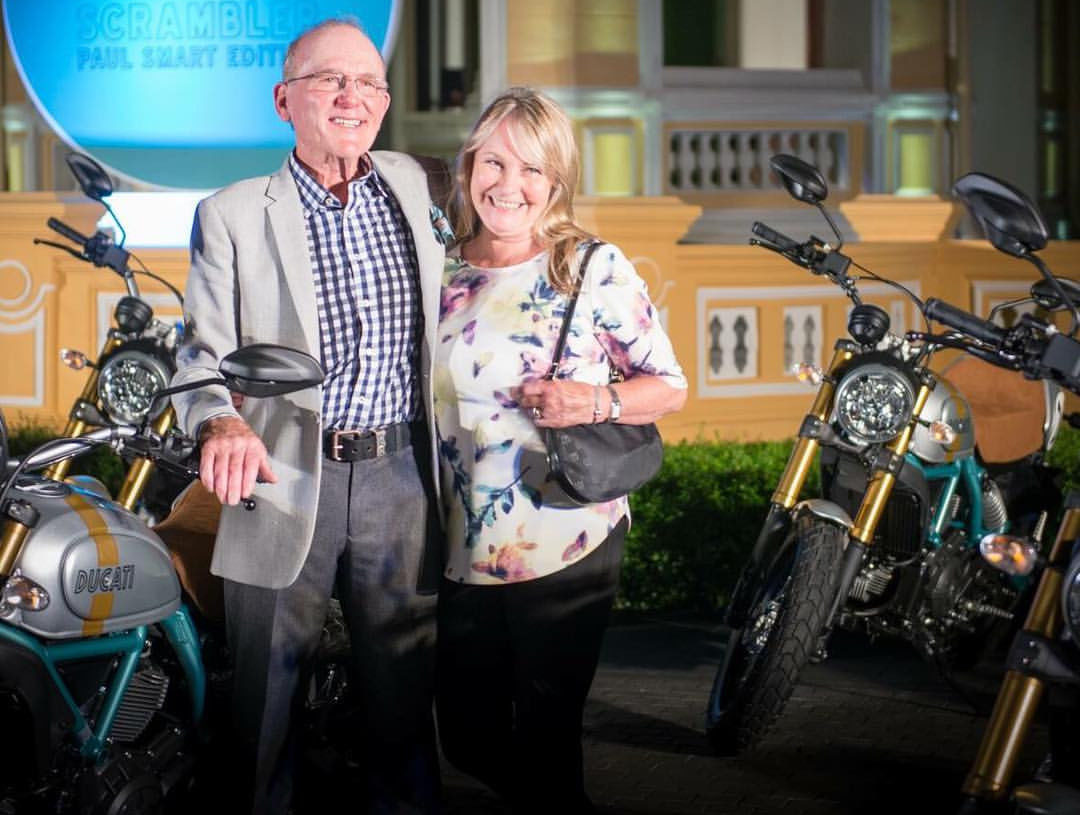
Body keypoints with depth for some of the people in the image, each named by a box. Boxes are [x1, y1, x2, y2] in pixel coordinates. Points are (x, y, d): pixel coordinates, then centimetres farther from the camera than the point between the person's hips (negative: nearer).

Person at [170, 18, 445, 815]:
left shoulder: (415, 185, 11)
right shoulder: (231, 215, 1)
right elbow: (204, 353, -5)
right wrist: (221, 423, -25)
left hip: (400, 475, 2)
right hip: (284, 477, -2)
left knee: (403, 687, 10)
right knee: (268, 691, 4)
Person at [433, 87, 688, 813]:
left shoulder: (595, 268, -6)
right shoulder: (440, 270, 5)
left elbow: (670, 386, -3)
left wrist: (597, 403, -22)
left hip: (565, 551, -4)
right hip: (459, 555, 4)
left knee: (545, 746, 0)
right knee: (469, 740, 14)